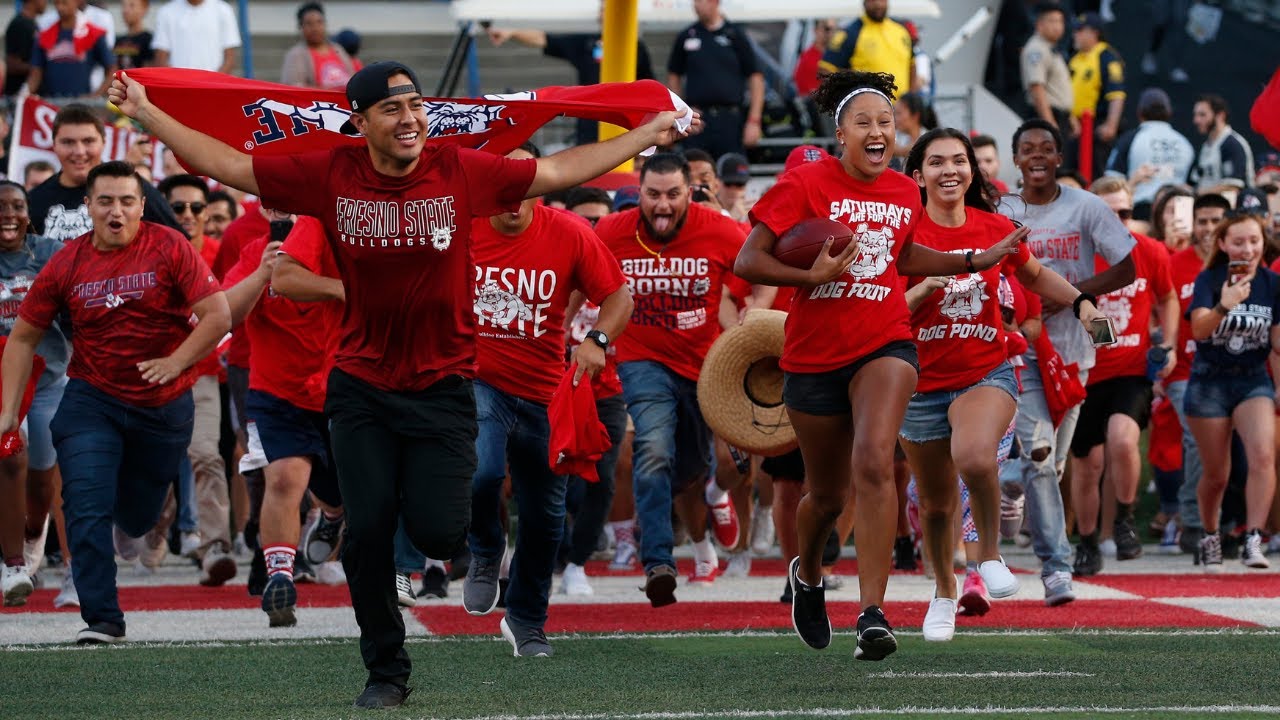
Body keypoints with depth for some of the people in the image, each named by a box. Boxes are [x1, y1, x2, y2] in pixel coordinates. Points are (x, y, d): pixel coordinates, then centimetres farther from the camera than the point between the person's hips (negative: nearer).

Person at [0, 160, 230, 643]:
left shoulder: (169, 249, -9)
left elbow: (218, 316, -11)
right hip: (91, 400, 0)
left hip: (163, 404, 0)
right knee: (88, 509, -15)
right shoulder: (67, 265, -3)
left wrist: (176, 361, -23)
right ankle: (102, 618, -10)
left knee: (137, 520, 15)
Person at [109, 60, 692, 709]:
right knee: (367, 530, -2)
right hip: (362, 387, 1)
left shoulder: (461, 173, -7)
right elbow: (227, 164, -1)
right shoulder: (331, 177, -7)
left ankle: (474, 511, 28)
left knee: (436, 531, -11)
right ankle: (386, 672, 15)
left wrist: (648, 136, 5)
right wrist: (145, 113, -3)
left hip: (444, 384, -1)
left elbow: (559, 171, 2)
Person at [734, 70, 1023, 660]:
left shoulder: (905, 193, 5)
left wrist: (977, 261, 22)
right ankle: (807, 573, 46)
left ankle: (873, 613, -26)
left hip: (884, 345, 1)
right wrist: (811, 275, -24)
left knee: (874, 463, -24)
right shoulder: (805, 183, -9)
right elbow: (747, 262, -11)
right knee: (828, 494, 11)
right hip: (814, 353, -1)